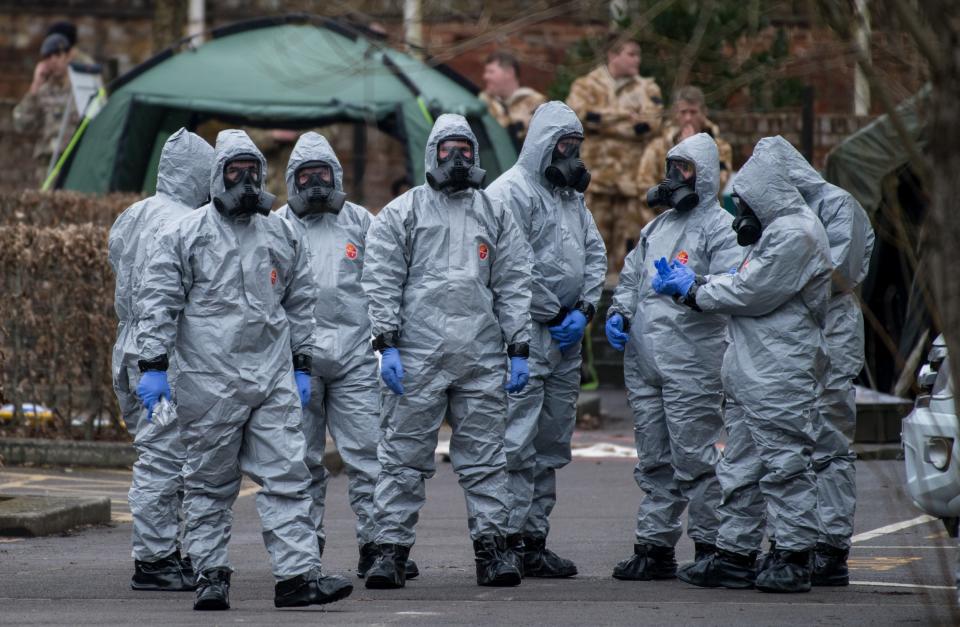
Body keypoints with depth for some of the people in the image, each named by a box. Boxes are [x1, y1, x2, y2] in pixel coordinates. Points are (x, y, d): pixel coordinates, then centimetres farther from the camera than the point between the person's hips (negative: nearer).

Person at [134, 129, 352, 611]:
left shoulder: (280, 235, 13)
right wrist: (153, 366, -8)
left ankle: (298, 573, -7)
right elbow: (158, 302, -1)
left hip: (273, 378, 3)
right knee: (210, 483, 3)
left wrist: (302, 367, 16)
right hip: (209, 381, -3)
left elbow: (301, 302, 20)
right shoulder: (186, 234, 1)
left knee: (286, 476, -4)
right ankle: (211, 574, 11)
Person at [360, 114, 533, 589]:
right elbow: (382, 282, 1)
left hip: (482, 357, 2)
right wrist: (387, 344, -8)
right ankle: (391, 547, 1)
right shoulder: (401, 213, 6)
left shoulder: (495, 215, 15)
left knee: (485, 457, 3)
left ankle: (491, 547, 7)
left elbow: (514, 285, 13)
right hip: (417, 356, -2)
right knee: (404, 456, -2)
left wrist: (519, 349, 6)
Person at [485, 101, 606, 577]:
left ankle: (535, 539, 17)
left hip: (566, 339, 9)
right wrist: (554, 315, -12)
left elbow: (595, 254, 18)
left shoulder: (571, 195, 19)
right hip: (526, 335, -9)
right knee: (518, 443, -10)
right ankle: (512, 539, -9)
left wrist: (584, 309, 2)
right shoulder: (512, 191, -9)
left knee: (552, 444, 11)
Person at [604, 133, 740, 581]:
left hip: (691, 363, -8)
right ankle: (655, 546, 14)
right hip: (644, 360, 8)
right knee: (654, 460, 10)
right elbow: (631, 276, 28)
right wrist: (619, 312, 10)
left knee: (694, 459, -7)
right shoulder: (657, 227, 21)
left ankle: (711, 545, 0)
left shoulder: (719, 227, -3)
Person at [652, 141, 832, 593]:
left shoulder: (795, 234, -14)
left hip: (781, 374, -11)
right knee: (741, 467, 11)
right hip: (749, 373, 11)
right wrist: (692, 282, 6)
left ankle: (794, 558, -4)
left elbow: (753, 293, -17)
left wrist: (694, 290, -5)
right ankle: (735, 554, 14)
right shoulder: (776, 231, 21)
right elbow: (745, 284, 19)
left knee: (784, 463, -7)